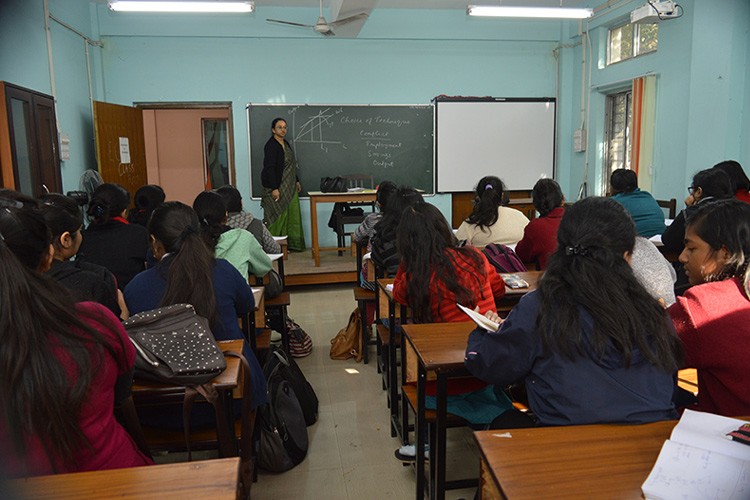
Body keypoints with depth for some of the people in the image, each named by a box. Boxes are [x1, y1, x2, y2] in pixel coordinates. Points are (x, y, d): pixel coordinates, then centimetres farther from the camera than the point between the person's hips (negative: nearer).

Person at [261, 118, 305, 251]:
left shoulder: (286, 144, 13)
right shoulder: (271, 146, -14)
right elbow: (269, 168, -19)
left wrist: (296, 181, 20)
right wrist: (274, 188, -24)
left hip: (289, 188, 9)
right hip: (277, 187, -9)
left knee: (292, 214, 10)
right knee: (278, 215, -6)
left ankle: (292, 244, 17)